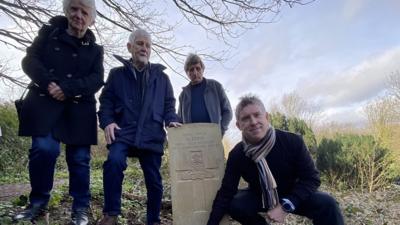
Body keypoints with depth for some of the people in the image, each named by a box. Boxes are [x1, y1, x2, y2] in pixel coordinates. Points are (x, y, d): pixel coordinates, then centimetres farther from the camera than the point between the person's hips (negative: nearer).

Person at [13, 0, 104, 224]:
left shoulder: (95, 49, 12)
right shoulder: (49, 33, 13)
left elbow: (97, 80, -1)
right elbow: (30, 60, 2)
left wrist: (66, 88, -17)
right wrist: (49, 84, -17)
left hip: (78, 109, 1)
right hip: (44, 103, 0)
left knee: (79, 158, -1)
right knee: (44, 149, -15)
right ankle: (38, 203, 7)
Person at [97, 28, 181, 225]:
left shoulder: (161, 77, 17)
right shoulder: (117, 74, 13)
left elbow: (169, 104, 16)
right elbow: (106, 101, 7)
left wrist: (171, 120, -4)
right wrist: (107, 122, -10)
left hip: (151, 136, 2)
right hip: (123, 132, -1)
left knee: (154, 179, 4)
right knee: (114, 161, -29)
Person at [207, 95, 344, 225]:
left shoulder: (292, 142, -26)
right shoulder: (236, 155, -20)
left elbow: (311, 178, -19)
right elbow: (226, 192, -15)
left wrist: (285, 206, -29)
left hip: (292, 198, -2)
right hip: (260, 198, 2)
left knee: (326, 204, -27)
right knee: (234, 204, -23)